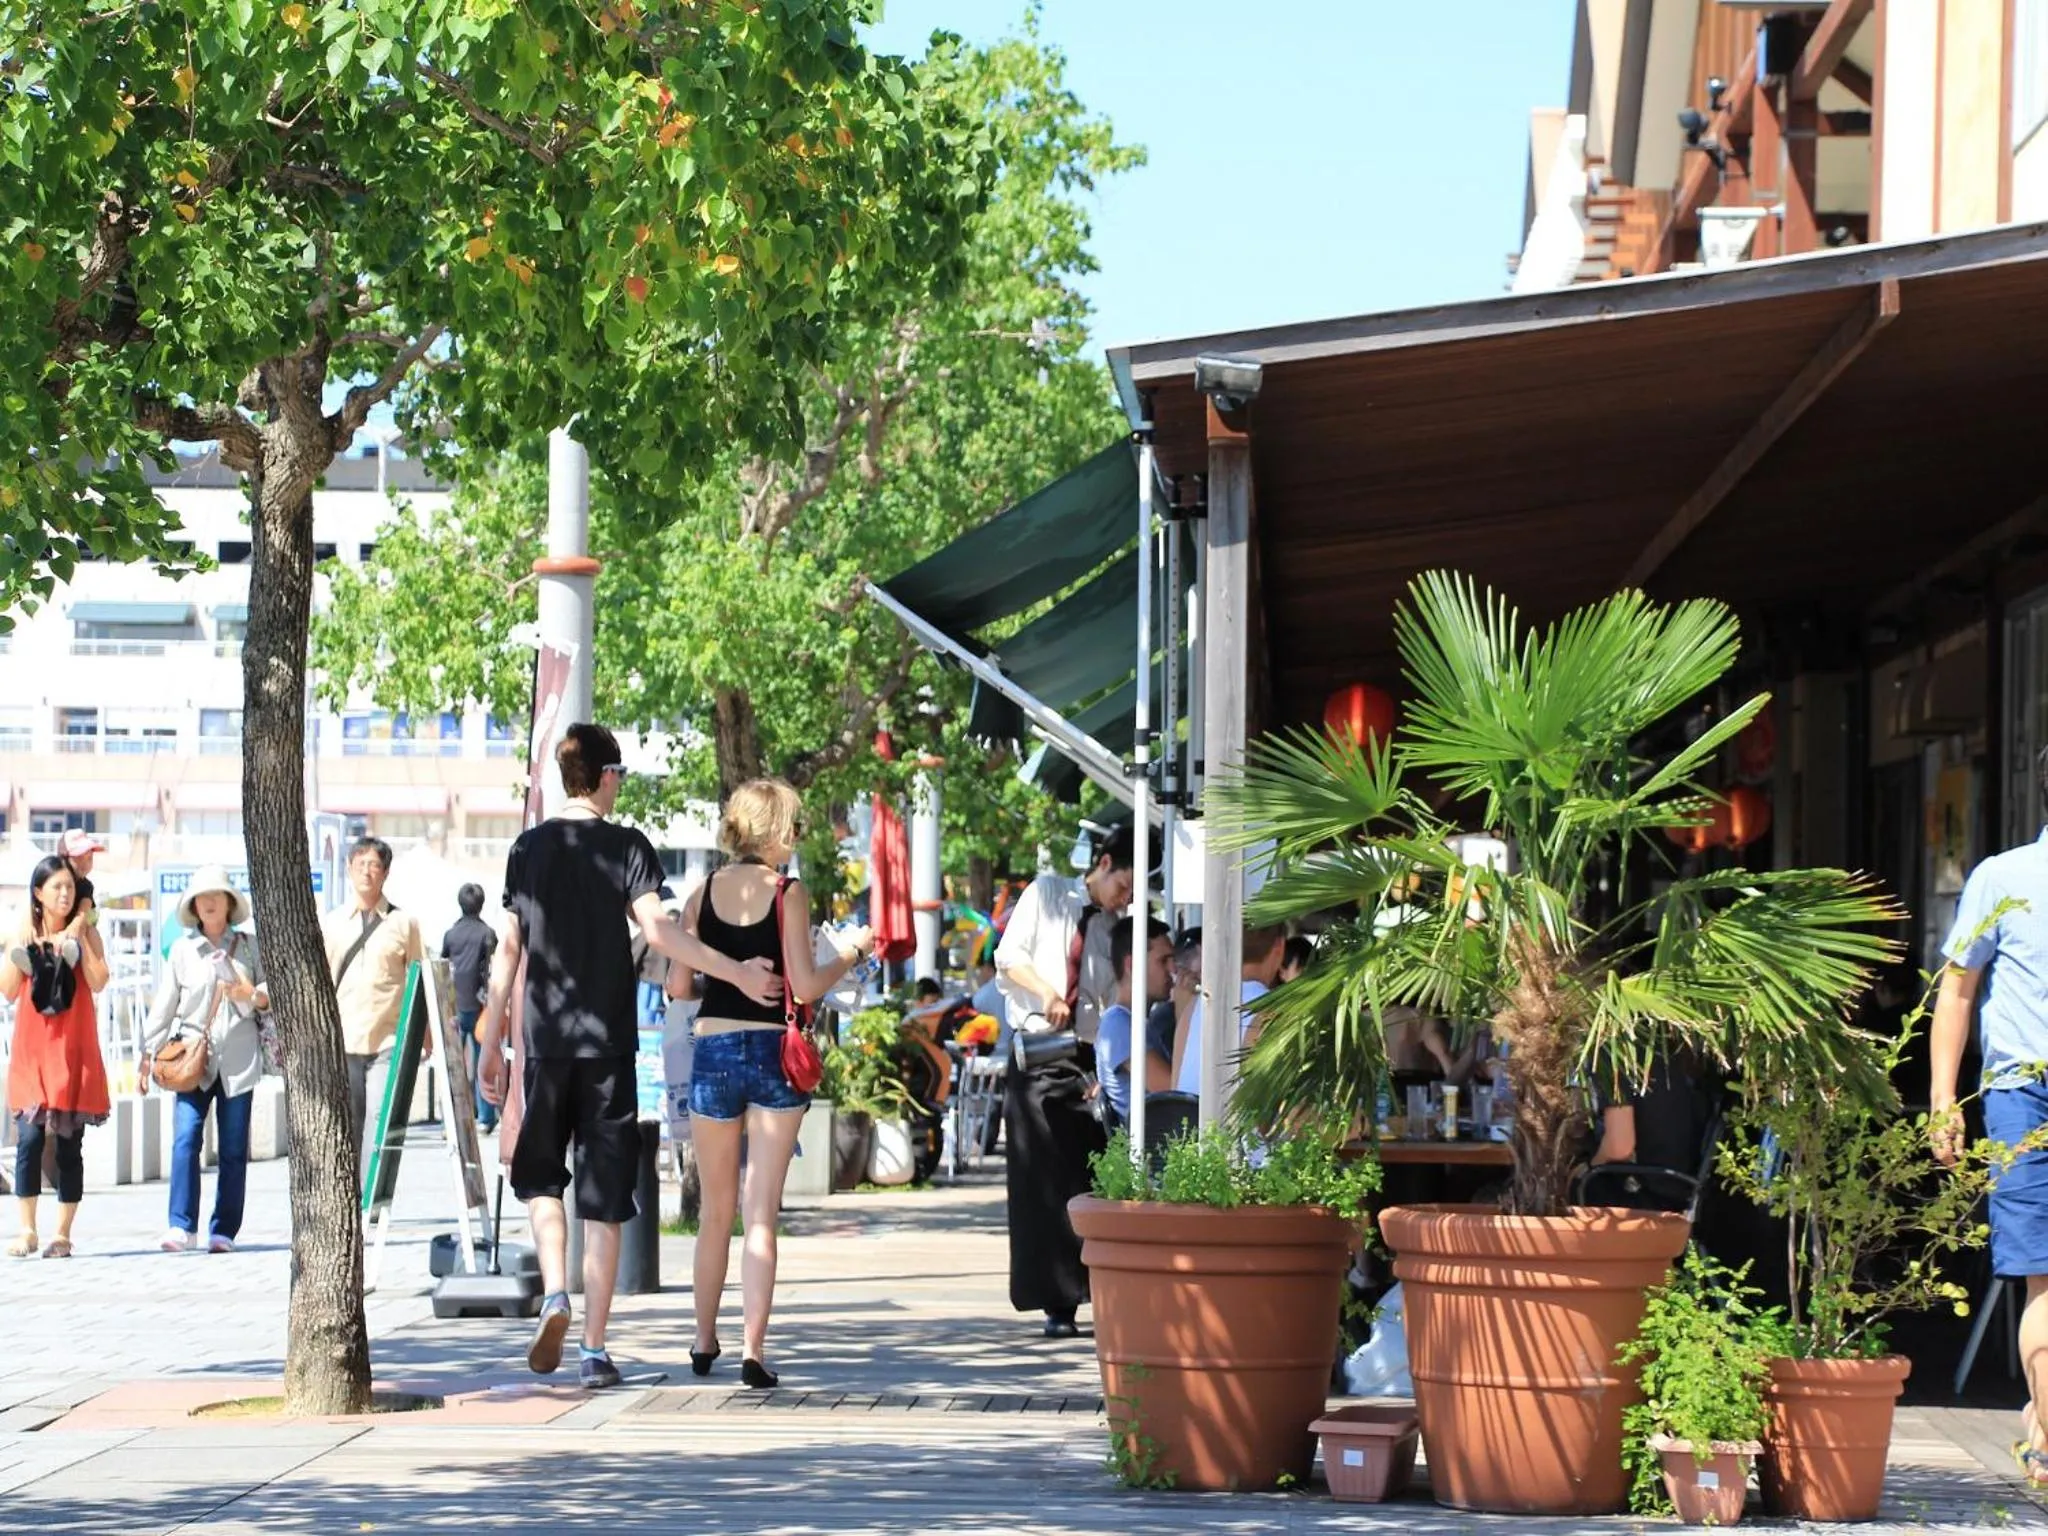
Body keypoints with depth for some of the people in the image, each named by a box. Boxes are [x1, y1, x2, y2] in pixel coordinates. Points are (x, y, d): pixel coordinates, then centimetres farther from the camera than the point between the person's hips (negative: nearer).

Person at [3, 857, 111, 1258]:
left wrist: (80, 939, -11)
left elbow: (98, 982, -7)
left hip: (73, 1048, 0)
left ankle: (63, 1233, 6)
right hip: (33, 1047, 0)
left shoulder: (85, 932, 6)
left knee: (70, 1145, 1)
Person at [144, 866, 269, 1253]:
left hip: (239, 1058, 1)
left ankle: (224, 1231, 6)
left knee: (234, 1147, 1)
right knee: (185, 1138, -15)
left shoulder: (248, 947, 10)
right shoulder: (182, 949, 9)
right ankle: (181, 1225, -17)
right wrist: (149, 1053, 5)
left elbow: (273, 994, 11)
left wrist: (252, 996, -10)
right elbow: (165, 1004, 9)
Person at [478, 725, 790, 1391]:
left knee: (540, 1175, 19)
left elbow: (509, 950, 7)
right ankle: (595, 1349, 1)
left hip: (545, 1039, 2)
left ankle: (555, 1294, -5)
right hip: (609, 1042, -2)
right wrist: (736, 972, -13)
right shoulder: (626, 846, -3)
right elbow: (657, 929, -16)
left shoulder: (529, 848, 5)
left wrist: (492, 1044, 12)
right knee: (604, 1197, 2)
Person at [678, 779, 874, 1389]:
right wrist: (853, 950, 5)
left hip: (712, 1050, 3)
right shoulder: (787, 893, -6)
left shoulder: (702, 894, 4)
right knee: (761, 1213, -2)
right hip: (773, 1050, -3)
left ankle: (705, 1341, 25)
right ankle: (753, 1348, -9)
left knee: (716, 1210, 16)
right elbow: (805, 985, -11)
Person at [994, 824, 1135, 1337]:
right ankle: (1057, 1302, -1)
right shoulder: (1047, 894, 6)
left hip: (1086, 1059, 2)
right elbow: (1009, 956, 2)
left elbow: (1116, 1006, 7)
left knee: (1090, 1178, -7)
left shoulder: (1115, 928, 10)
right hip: (1035, 1053, -2)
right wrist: (1045, 990, -16)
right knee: (1040, 1179, -3)